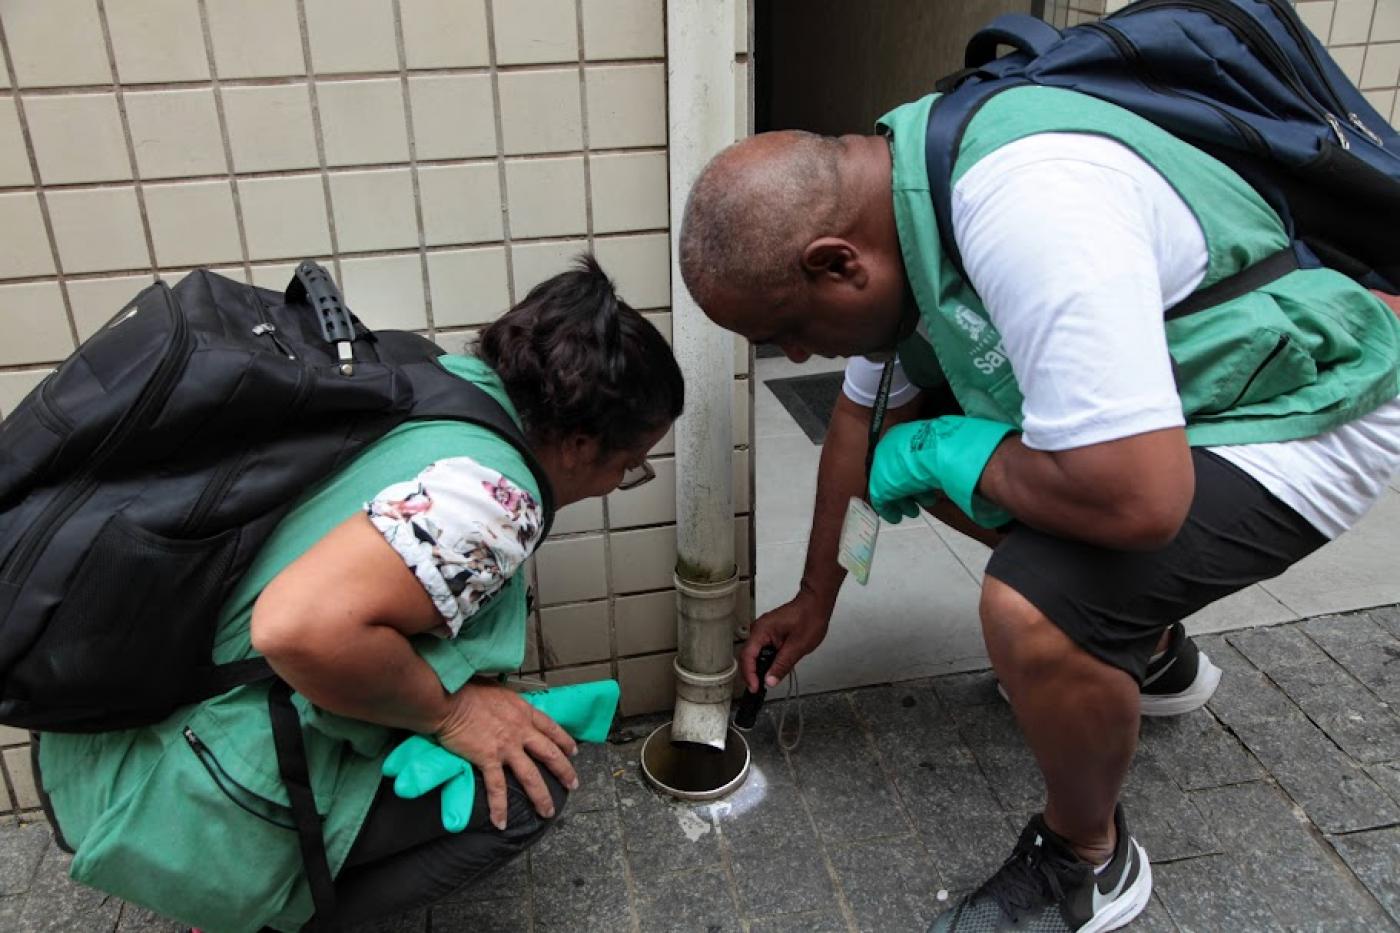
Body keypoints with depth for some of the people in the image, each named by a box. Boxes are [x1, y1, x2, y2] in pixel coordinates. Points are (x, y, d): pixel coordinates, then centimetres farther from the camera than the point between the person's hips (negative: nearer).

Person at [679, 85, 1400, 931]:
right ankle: (1151, 651, 25)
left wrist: (944, 455, -20)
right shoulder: (883, 204, -6)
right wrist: (816, 597, 16)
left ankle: (1086, 862, 4)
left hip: (1302, 411, -8)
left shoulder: (1027, 209, -36)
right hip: (1178, 385, 9)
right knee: (925, 450, 8)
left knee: (1030, 609, -27)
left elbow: (1137, 500, -38)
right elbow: (866, 412, 8)